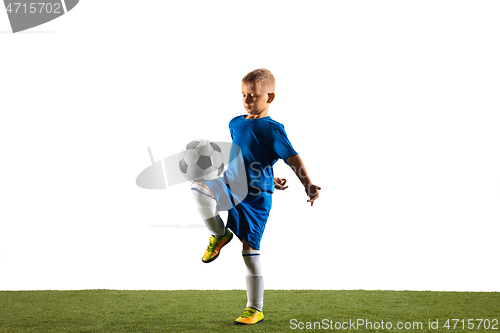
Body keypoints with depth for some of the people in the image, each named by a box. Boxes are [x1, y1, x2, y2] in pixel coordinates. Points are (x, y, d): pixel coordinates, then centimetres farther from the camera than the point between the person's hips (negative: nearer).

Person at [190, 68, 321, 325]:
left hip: (255, 197, -5)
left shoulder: (272, 129, -9)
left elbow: (293, 159, -14)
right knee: (199, 188, -24)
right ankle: (219, 235, -2)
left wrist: (307, 184, -29)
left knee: (250, 248, -2)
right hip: (231, 187, 5)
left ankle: (255, 309, 9)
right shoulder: (235, 124, 10)